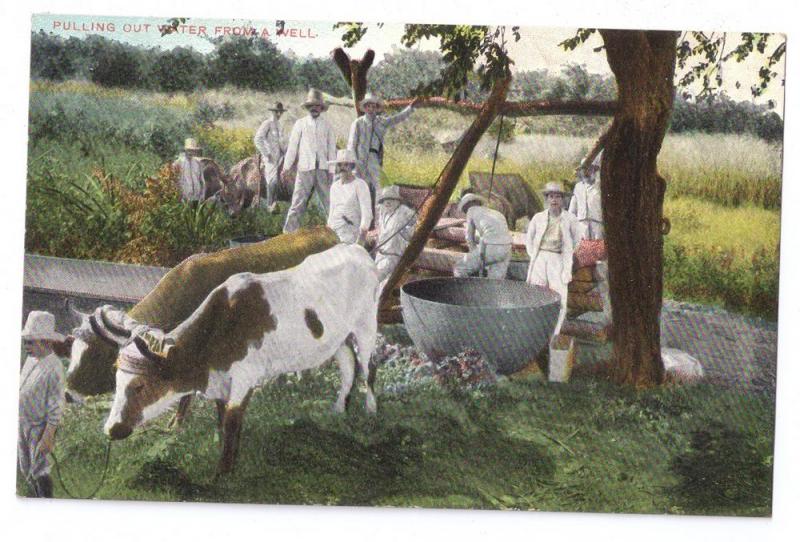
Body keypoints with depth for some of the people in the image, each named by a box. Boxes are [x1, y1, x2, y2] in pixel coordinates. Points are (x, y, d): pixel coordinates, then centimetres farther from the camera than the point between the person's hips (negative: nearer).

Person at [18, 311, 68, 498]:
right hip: (23, 424, 8)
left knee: (39, 471, 2)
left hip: (40, 426, -8)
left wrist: (48, 437, -22)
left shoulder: (53, 368, -23)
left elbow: (56, 408, -22)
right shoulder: (31, 359, 2)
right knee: (26, 469, 18)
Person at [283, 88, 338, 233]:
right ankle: (289, 231, 1)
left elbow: (331, 149, 8)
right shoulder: (300, 124, 7)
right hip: (304, 168, -1)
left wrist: (331, 171, 0)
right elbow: (292, 146, 6)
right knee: (298, 202, -3)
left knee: (328, 202, 3)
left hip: (322, 169, 1)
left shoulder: (327, 126, 10)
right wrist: (286, 167, 1)